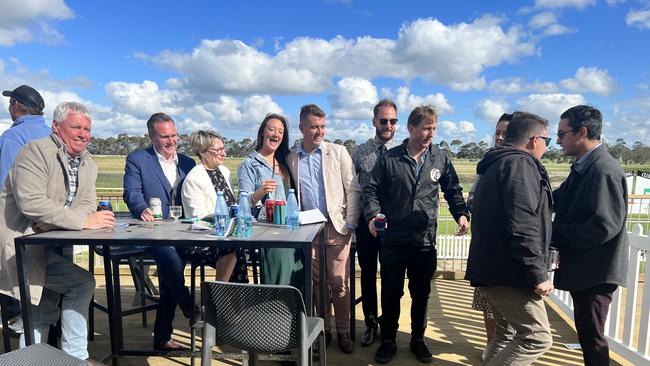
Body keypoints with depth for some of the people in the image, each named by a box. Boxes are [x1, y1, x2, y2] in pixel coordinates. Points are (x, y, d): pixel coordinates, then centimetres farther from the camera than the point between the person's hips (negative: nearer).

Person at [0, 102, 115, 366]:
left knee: (44, 306, 19)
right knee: (82, 283, -16)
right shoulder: (36, 151, -17)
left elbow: (87, 205, -1)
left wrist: (53, 221, -21)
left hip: (46, 246, 9)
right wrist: (83, 220, -31)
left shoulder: (88, 163, 7)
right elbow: (31, 203, -29)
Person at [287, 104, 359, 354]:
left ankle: (343, 332, 17)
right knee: (318, 281, 11)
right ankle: (324, 329, 25)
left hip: (336, 226, -2)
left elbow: (352, 189, -1)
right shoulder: (291, 158, 6)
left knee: (339, 282, 1)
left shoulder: (338, 152, 0)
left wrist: (350, 223, -5)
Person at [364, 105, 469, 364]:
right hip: (393, 239, -1)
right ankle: (388, 341, 29)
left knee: (421, 293, 15)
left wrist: (461, 213, -5)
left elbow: (453, 190, 12)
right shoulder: (390, 158, -3)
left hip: (425, 240, 2)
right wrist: (373, 215, -16)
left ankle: (418, 339, 36)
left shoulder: (440, 159, 4)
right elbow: (372, 190, 0)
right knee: (391, 293, 10)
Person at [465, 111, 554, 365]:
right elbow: (523, 228, -23)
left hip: (491, 267, 10)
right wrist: (538, 275, -18)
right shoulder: (521, 164, -13)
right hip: (508, 271, -10)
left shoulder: (496, 165, 18)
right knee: (537, 337, -3)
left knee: (508, 331, 20)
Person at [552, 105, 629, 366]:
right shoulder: (583, 167, 9)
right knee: (587, 332, 21)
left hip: (596, 270, -9)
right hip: (584, 267, 9)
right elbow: (557, 200, 12)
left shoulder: (604, 170, -21)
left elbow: (604, 226, -26)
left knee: (591, 335, 3)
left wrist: (554, 232, -18)